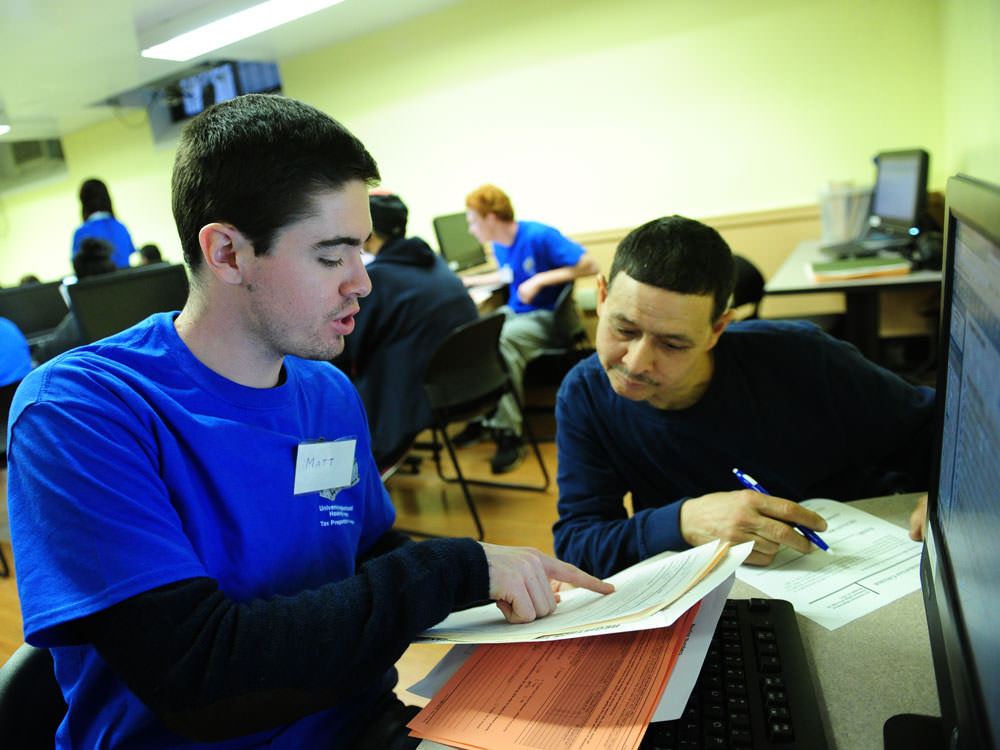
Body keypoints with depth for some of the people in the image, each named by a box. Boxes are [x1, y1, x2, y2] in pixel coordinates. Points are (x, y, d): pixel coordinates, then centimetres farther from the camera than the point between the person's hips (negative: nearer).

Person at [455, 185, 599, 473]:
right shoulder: (499, 245, 9)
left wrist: (540, 279, -21)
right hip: (514, 311, 8)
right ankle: (482, 416, -10)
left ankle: (507, 430, -30)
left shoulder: (540, 236, -15)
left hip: (547, 316, -7)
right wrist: (473, 281, 23)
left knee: (503, 339, -37)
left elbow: (590, 265, -19)